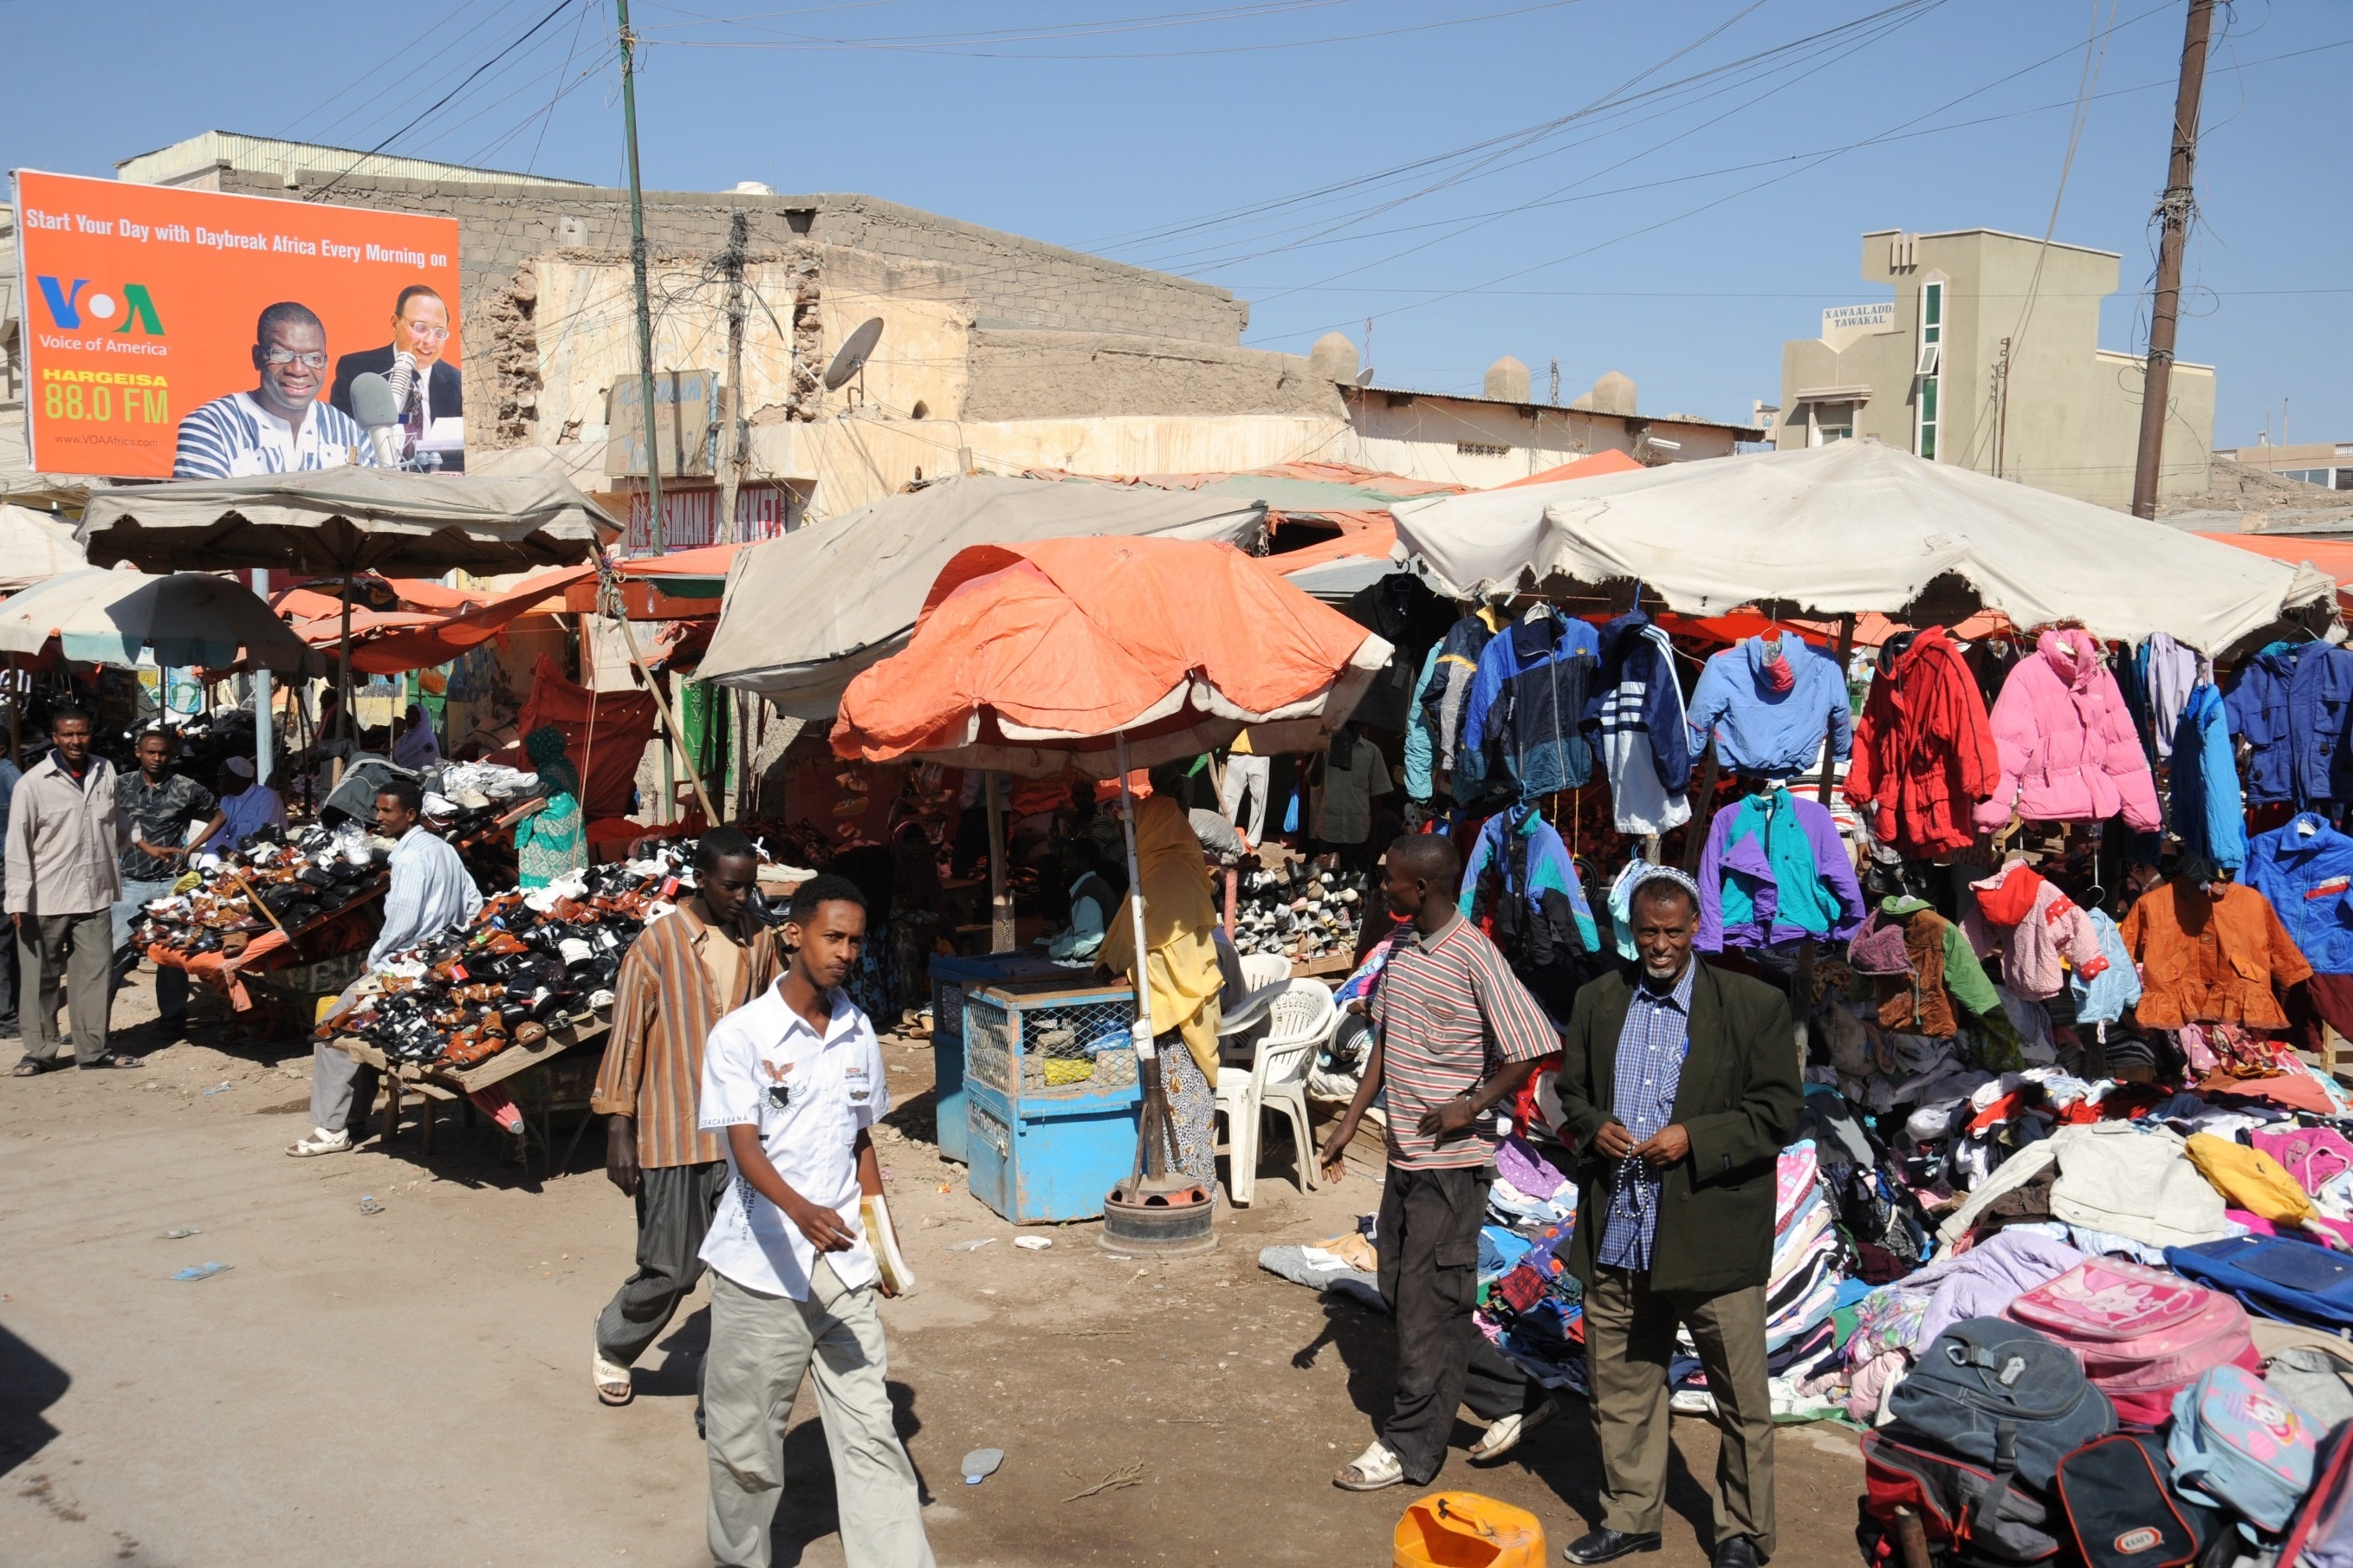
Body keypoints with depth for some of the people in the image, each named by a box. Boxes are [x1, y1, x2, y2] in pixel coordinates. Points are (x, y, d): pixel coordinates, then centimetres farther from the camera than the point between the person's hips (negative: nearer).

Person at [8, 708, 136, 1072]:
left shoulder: (105, 772, 5)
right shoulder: (33, 783, -7)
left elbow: (120, 824, 20)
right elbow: (18, 844, -7)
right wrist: (18, 901, -11)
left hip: (96, 893, 3)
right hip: (47, 899, -3)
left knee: (94, 972, 6)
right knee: (42, 977, 6)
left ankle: (93, 1049, 14)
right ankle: (40, 1051, 16)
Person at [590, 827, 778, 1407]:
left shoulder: (758, 941, 5)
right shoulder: (658, 945, -9)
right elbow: (627, 1038, -7)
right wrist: (618, 1132, -9)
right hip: (675, 1133, -4)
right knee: (672, 1269, 4)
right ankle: (611, 1347, 32)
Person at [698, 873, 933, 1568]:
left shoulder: (858, 1031, 7)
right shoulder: (741, 1035, -10)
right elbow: (745, 1148, -18)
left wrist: (882, 1239, 12)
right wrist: (800, 1210, -35)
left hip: (844, 1267, 4)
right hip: (762, 1269, -4)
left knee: (871, 1432, 2)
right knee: (746, 1437, 10)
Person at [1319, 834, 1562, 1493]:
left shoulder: (1474, 957, -18)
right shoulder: (1401, 946, 7)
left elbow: (1532, 1048, -19)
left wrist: (1472, 1107, -18)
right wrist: (1350, 1122, 13)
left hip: (1451, 1161, -9)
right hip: (1404, 1153, 9)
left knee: (1427, 1303, 2)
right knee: (1400, 1292, 16)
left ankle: (1410, 1447, 16)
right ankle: (1515, 1397, 29)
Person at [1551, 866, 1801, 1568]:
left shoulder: (1754, 1005, -4)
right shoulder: (1597, 1002, 8)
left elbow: (1780, 1111, -5)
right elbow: (1572, 1090, 17)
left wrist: (1696, 1139, -16)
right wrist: (1593, 1126, -5)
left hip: (1713, 1237, -3)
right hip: (1617, 1235, 4)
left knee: (1741, 1396, 7)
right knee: (1620, 1385, 14)